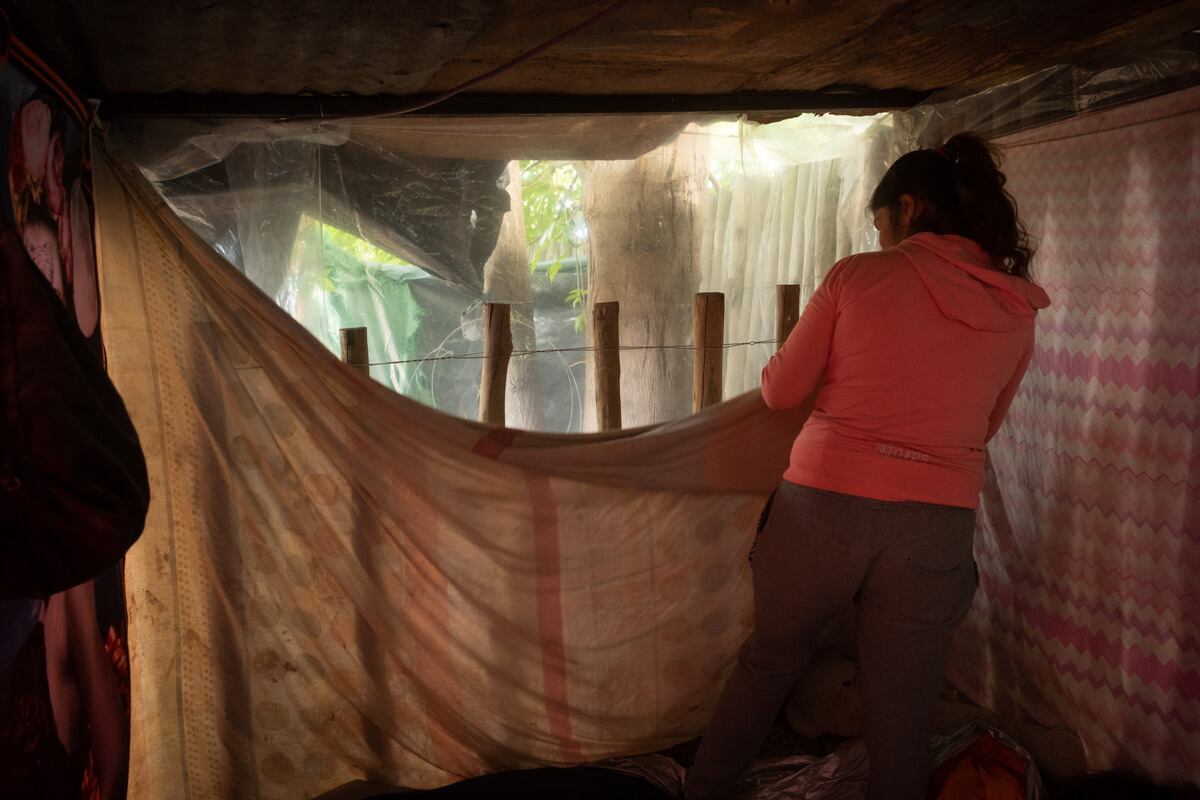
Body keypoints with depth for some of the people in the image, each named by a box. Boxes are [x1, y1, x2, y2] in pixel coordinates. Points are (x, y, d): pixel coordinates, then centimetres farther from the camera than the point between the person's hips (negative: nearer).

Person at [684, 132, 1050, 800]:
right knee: (902, 716, 15)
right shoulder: (1017, 312, 3)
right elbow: (984, 426, 15)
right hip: (936, 528, 1)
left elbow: (781, 391, -1)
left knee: (769, 661, 22)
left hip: (822, 505, -1)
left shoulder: (857, 276, -6)